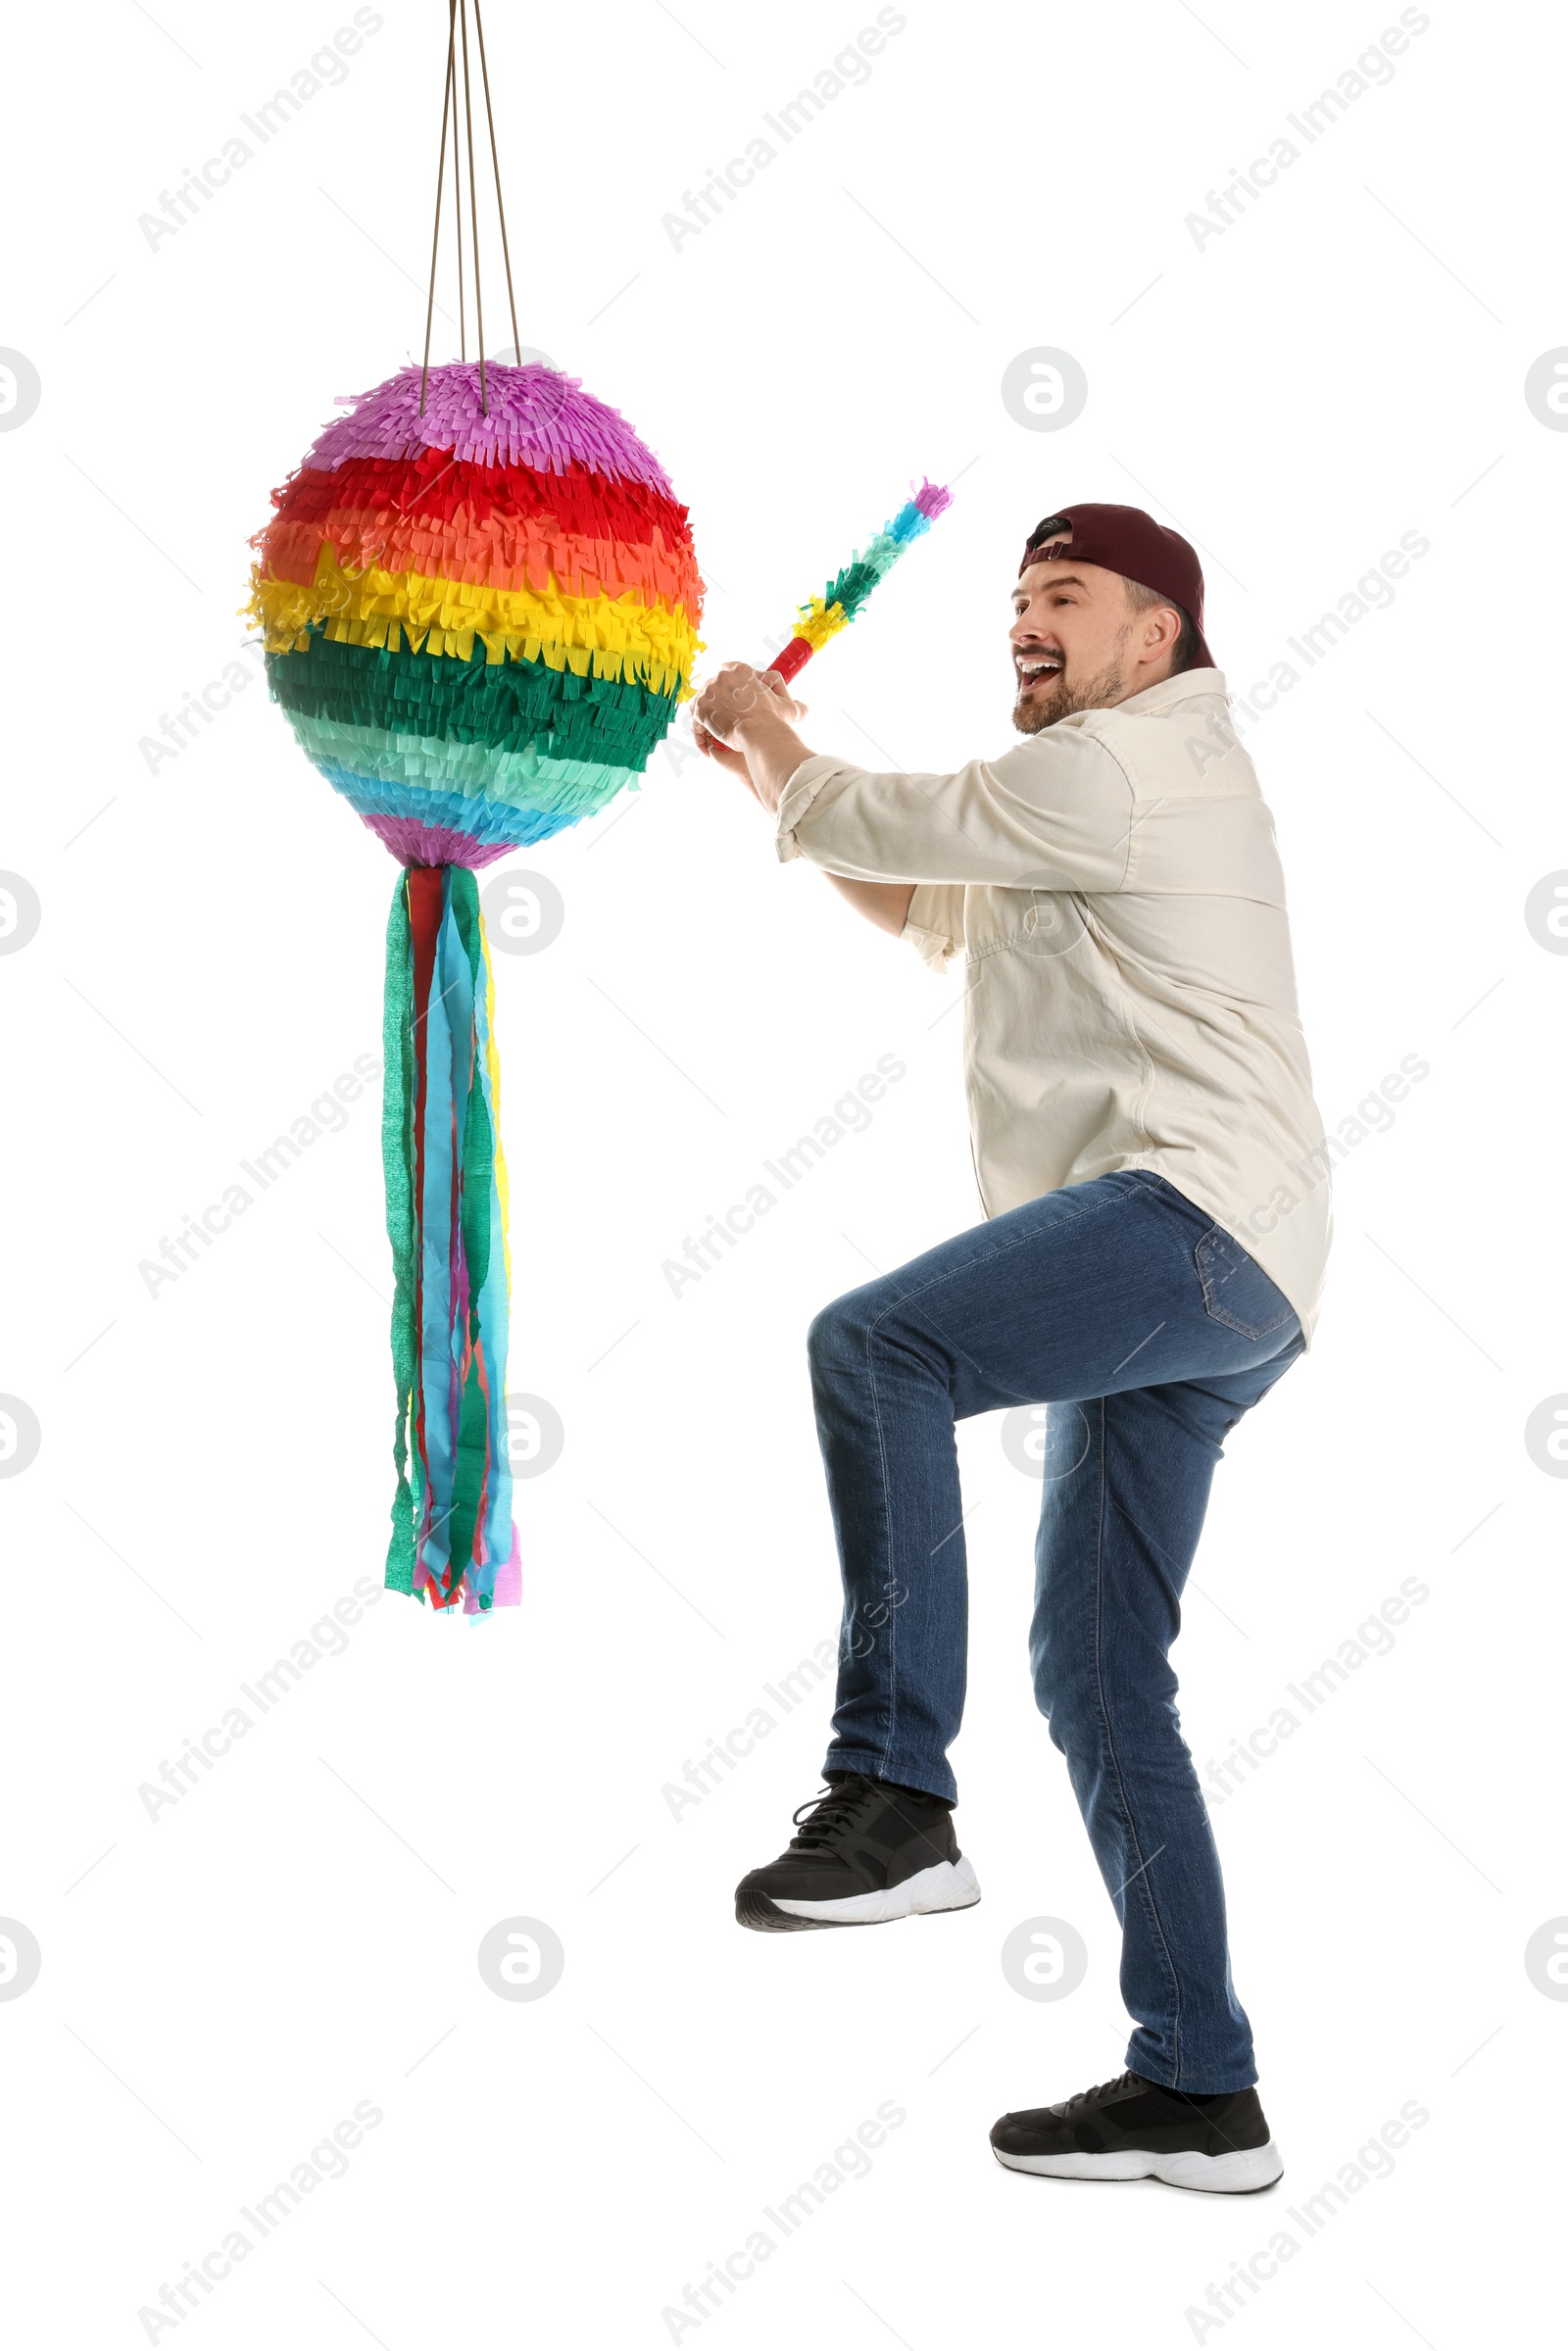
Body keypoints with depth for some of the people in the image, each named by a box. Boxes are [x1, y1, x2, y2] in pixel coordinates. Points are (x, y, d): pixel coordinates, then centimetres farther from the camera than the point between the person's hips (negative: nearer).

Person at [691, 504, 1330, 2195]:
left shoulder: (1128, 762, -2)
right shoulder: (1122, 793, 32)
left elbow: (876, 826, 2)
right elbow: (923, 908, 40)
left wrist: (768, 724, 21)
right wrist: (767, 769, 33)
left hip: (1194, 1214, -11)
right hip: (1193, 1293, 11)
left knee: (872, 1344, -29)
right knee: (1096, 1674, 6)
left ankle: (893, 1791, -30)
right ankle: (1198, 2092, 9)